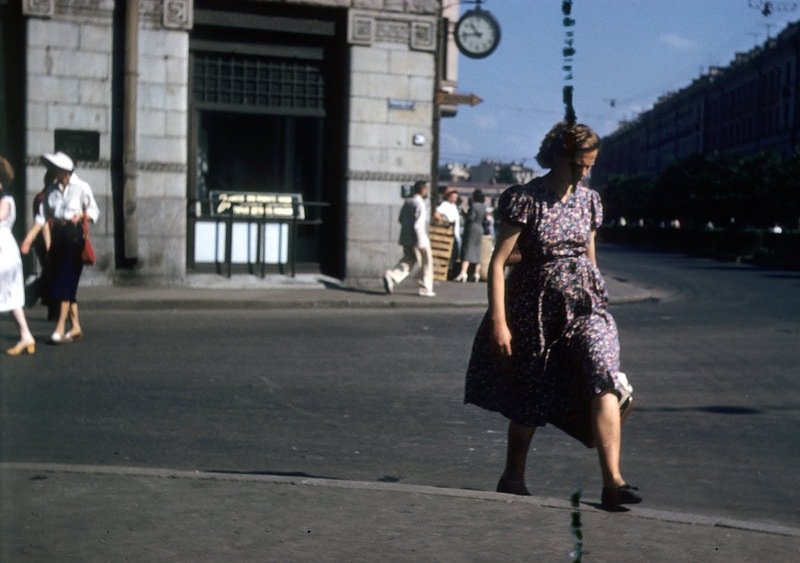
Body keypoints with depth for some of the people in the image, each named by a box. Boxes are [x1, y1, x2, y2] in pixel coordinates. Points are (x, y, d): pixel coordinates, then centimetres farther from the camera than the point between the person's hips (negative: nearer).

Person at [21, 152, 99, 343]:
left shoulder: (81, 188, -5)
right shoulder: (52, 189, 8)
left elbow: (94, 211, 2)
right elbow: (43, 216, 6)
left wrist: (81, 216, -19)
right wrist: (29, 238, -2)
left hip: (74, 236, -6)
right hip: (58, 236, 6)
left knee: (65, 282, -10)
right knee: (58, 282, 6)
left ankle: (60, 327, -9)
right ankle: (76, 327, 14)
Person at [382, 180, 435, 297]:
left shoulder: (407, 202, 10)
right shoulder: (420, 204, -17)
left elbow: (401, 219, 16)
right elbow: (418, 225, -22)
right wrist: (421, 243, -20)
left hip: (406, 238, 8)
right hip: (417, 239, -8)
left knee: (407, 262, 13)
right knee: (426, 263, 7)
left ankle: (391, 276, -10)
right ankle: (425, 289, 12)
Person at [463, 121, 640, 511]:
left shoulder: (588, 200, 7)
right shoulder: (524, 200, -9)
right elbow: (498, 262, -11)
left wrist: (598, 302, 21)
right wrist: (499, 321, -16)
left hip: (584, 302, 4)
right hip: (537, 307, -3)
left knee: (604, 382, -18)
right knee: (530, 399, 9)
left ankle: (612, 482, -21)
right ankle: (513, 478, 29)